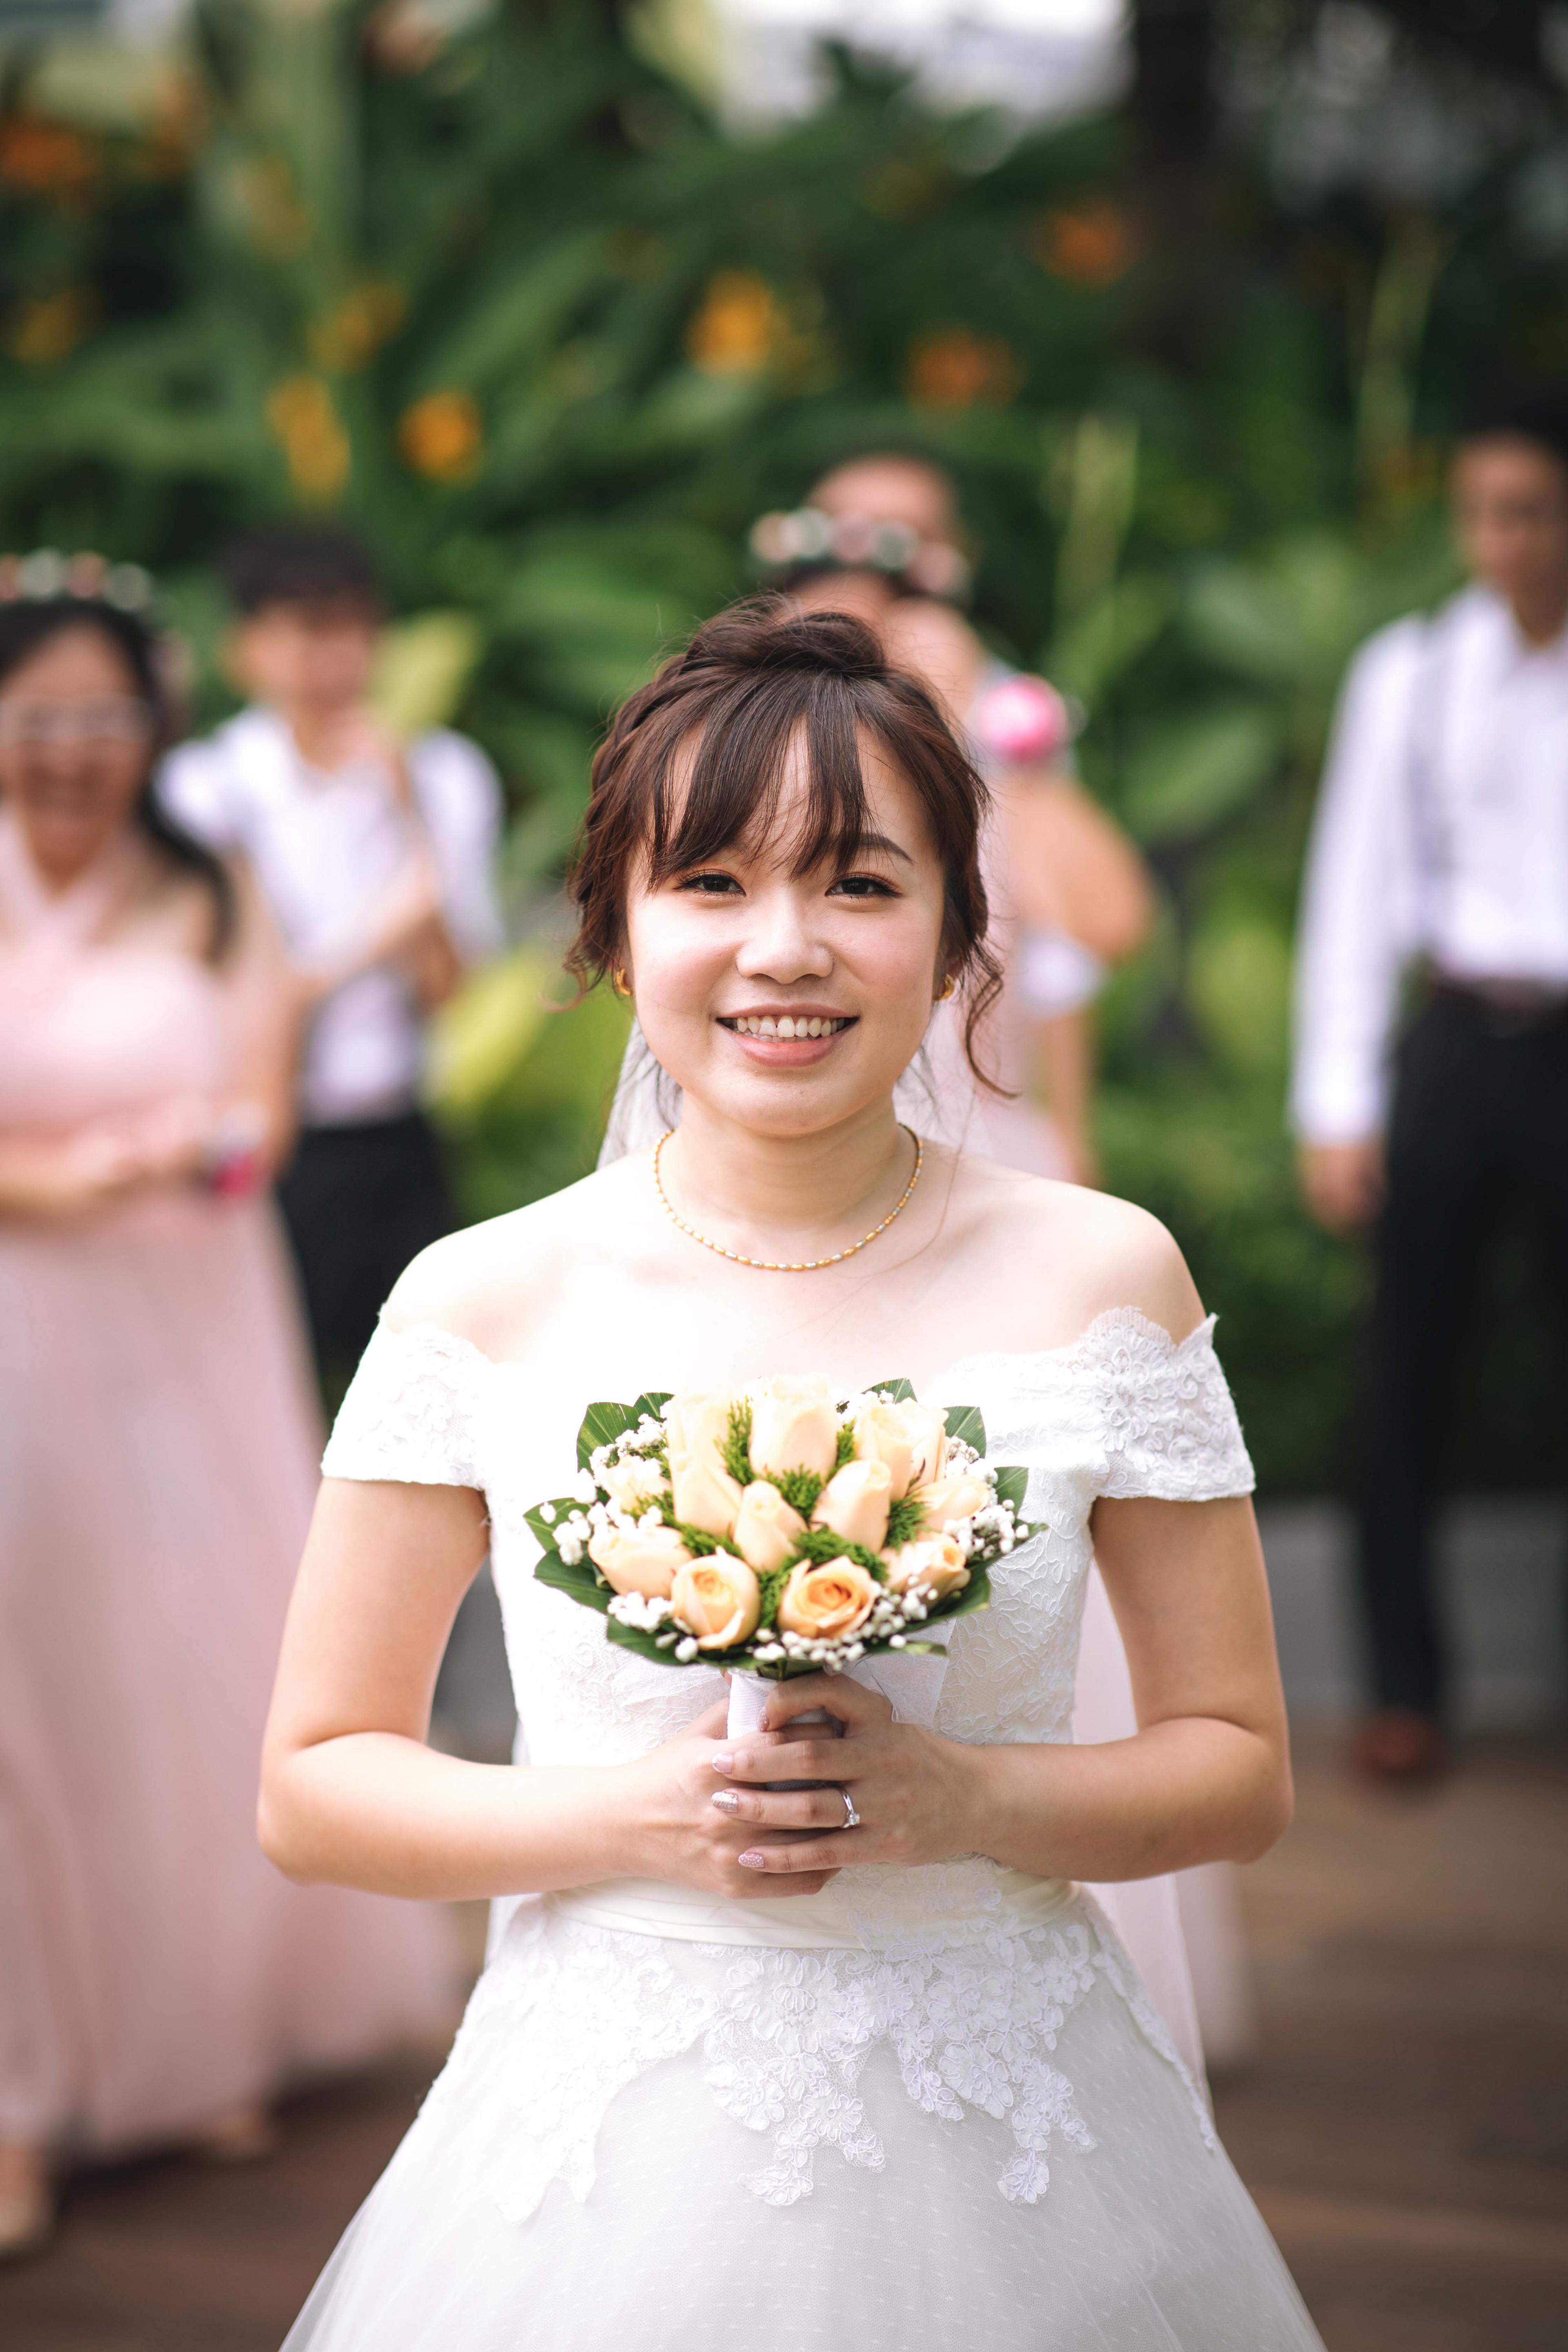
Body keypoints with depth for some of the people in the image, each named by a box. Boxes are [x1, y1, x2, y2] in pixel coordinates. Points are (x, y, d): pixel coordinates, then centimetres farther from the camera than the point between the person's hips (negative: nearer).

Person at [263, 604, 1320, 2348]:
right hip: (613, 2160, 0)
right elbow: (312, 1782, 1)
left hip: (1005, 2150, 1)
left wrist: (965, 1798, -16)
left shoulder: (1101, 1278, -4)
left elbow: (1237, 1766, 2)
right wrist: (635, 1818, -15)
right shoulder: (485, 1307, -5)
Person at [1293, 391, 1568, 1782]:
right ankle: (1407, 1686, 16)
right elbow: (1353, 888, 6)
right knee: (1411, 1378, 4)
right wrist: (1338, 1105, 1)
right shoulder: (1409, 675, 6)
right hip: (1451, 1045, 1)